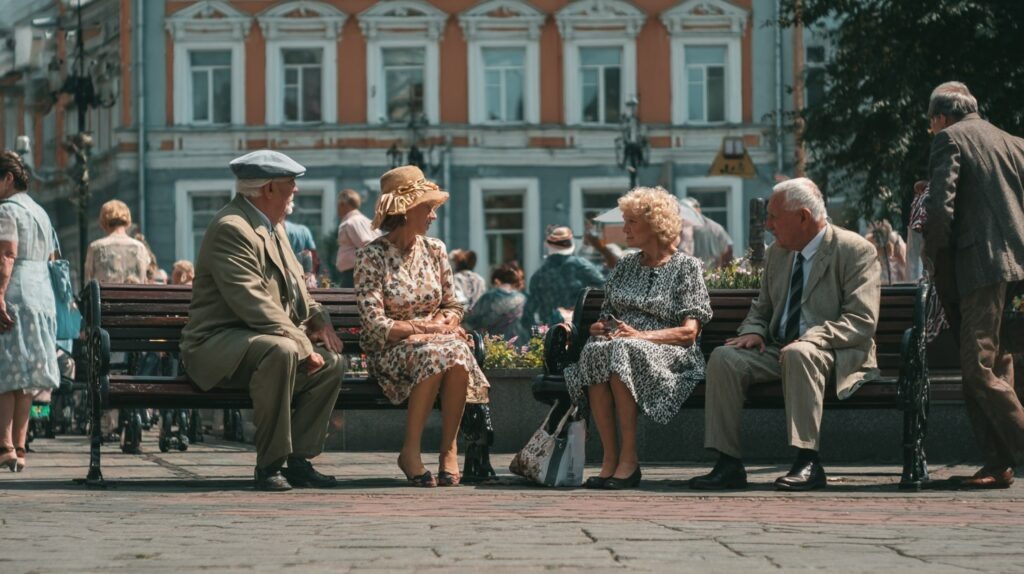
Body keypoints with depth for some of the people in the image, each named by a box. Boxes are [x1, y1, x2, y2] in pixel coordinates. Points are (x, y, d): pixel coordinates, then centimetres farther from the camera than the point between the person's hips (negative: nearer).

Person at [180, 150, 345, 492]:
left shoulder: (272, 227, 17)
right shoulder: (231, 229, -17)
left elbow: (295, 286, 26)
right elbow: (253, 303, -25)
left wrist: (319, 320, 5)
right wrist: (303, 346, -26)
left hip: (260, 340, 10)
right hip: (218, 345, -10)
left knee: (332, 362, -2)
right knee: (280, 352, -36)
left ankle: (298, 459, -1)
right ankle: (269, 464, -29)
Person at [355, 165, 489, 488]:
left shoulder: (434, 250, 12)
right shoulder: (372, 257, -6)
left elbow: (453, 307, 16)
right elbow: (375, 324, -14)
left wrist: (443, 324, -8)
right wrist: (426, 329, -18)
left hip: (437, 339, 4)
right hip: (390, 350, -4)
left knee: (458, 353, -33)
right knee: (434, 355, -38)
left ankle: (449, 449, -23)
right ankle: (410, 451, -28)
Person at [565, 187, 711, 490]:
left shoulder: (685, 267, 6)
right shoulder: (625, 266, 23)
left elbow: (689, 332, -4)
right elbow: (606, 317, 26)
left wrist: (640, 335, -18)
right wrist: (599, 328, 0)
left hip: (668, 354, -4)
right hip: (620, 344, 4)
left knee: (623, 352, -38)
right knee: (595, 350, -33)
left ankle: (629, 460, -34)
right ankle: (609, 458, -35)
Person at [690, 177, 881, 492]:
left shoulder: (855, 250, -6)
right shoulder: (776, 254, 16)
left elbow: (861, 322, -15)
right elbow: (761, 309, 25)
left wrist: (810, 339, -26)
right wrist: (753, 332, 0)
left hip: (836, 355, -6)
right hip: (779, 351, 6)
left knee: (798, 354, -39)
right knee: (723, 357, -19)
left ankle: (808, 463, -37)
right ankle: (729, 464, -20)